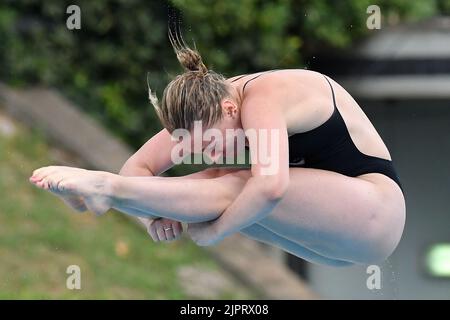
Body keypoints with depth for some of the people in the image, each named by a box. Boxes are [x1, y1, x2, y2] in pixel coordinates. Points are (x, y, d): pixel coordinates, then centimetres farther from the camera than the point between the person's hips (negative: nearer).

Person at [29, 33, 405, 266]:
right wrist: (153, 216, -23)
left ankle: (105, 188, -33)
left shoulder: (262, 100, -27)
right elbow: (139, 166, -3)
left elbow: (270, 187, -43)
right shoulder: (206, 106, -3)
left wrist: (214, 231, -30)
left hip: (377, 211, -9)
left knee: (235, 188, -28)